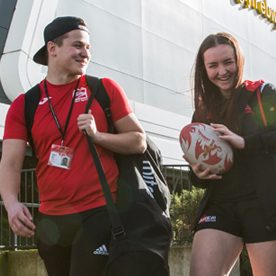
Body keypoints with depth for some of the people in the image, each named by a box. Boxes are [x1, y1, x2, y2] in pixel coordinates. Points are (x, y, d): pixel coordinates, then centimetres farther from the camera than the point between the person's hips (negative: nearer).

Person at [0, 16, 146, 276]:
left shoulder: (105, 89, 1)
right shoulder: (24, 105, 4)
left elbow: (139, 141, 3)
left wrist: (98, 136, -14)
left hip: (99, 213, -3)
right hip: (50, 220, 3)